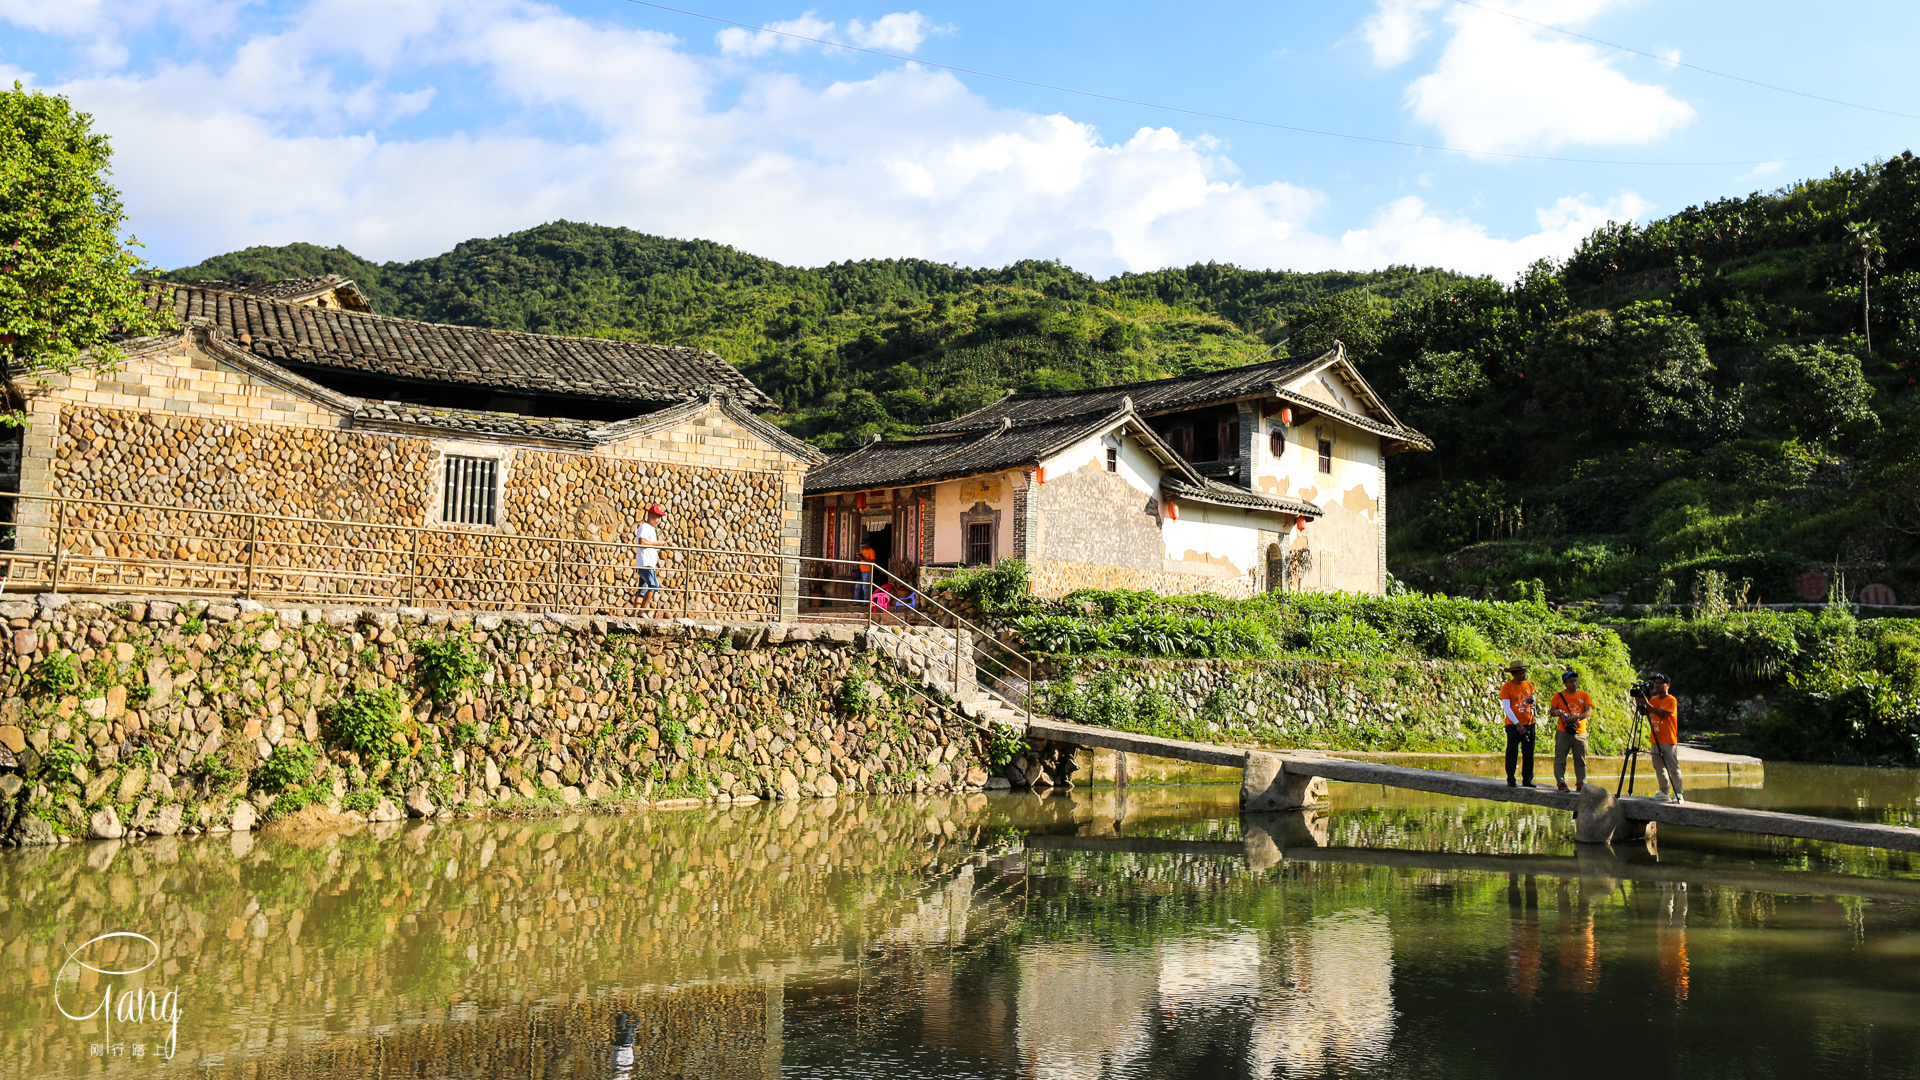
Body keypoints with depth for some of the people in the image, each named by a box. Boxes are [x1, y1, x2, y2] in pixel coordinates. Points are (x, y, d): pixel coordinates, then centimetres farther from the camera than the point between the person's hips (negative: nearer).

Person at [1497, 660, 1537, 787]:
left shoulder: (1529, 685, 12)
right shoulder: (1507, 687, -5)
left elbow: (1532, 704, 20)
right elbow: (1507, 708, -9)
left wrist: (1531, 702, -5)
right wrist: (1517, 724, -14)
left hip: (1529, 723, 5)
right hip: (1513, 724, -5)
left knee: (1529, 753, 5)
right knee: (1512, 753, -4)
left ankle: (1527, 779, 10)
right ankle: (1510, 780, 1)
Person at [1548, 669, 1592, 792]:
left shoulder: (1585, 695, 9)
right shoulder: (1558, 696, 8)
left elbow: (1588, 712, -1)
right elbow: (1552, 711, 9)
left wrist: (1576, 717, -18)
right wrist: (1556, 712, -16)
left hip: (1580, 732, 1)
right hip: (1563, 732, -1)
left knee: (1581, 760, 4)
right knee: (1560, 759, -3)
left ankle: (1581, 783, 8)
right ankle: (1561, 782, 1)